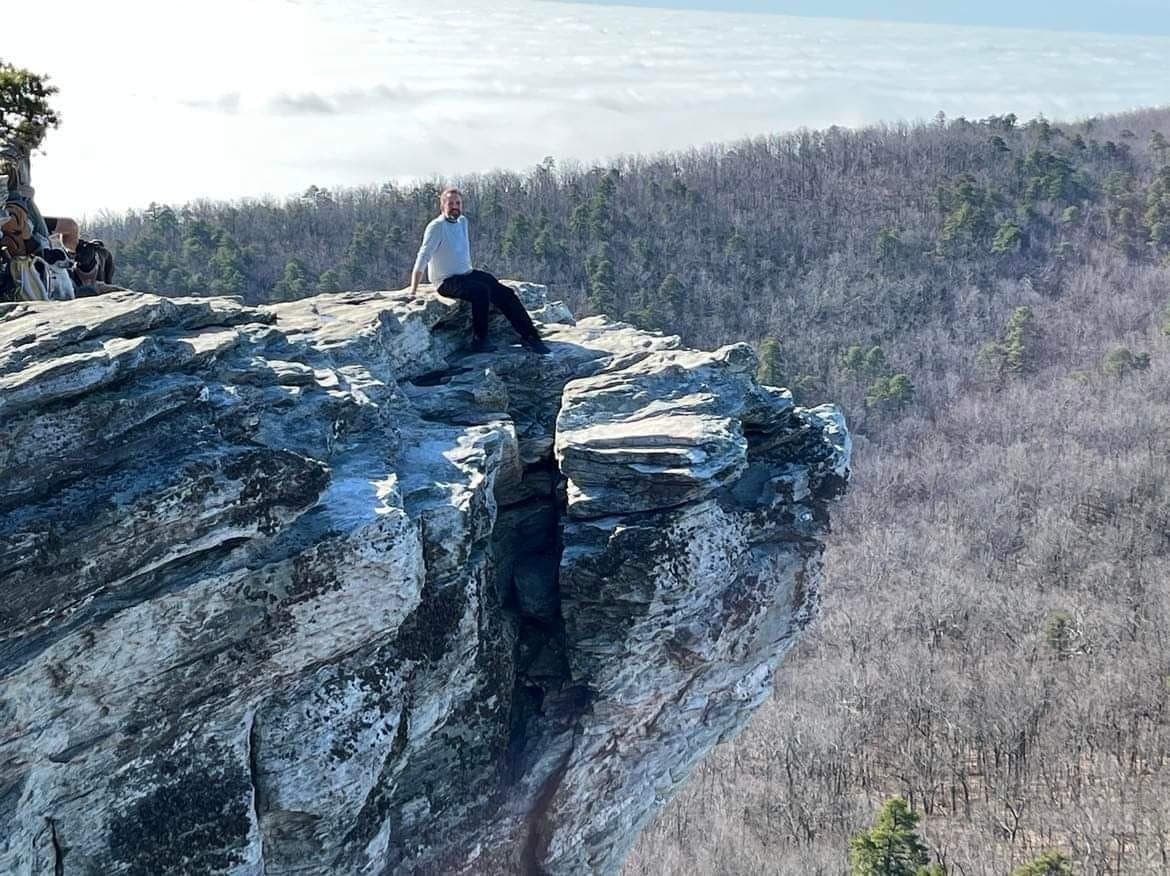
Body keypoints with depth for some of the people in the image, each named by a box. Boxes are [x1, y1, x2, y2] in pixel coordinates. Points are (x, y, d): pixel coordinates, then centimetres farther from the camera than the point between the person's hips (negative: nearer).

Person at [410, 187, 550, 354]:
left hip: (466, 274, 8)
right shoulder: (437, 226, -14)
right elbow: (422, 259, -19)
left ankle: (530, 336, -6)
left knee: (505, 294, -7)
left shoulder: (462, 221, 10)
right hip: (447, 282, -8)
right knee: (482, 291, -33)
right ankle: (479, 342, -26)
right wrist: (413, 292, -24)